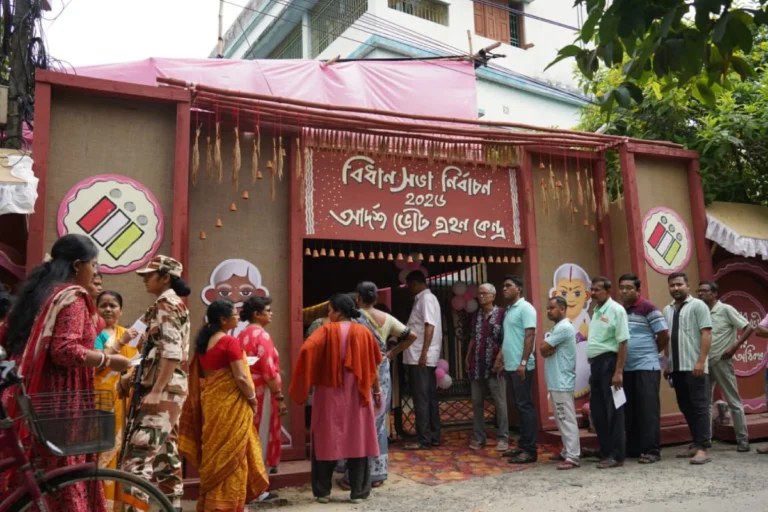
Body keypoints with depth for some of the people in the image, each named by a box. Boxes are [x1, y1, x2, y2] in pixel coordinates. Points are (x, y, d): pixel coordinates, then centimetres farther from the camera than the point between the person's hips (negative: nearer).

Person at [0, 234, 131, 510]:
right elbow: (65, 351, -23)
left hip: (29, 396, 9)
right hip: (58, 399, -9)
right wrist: (109, 360, -12)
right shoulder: (72, 296, -12)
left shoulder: (36, 291, 14)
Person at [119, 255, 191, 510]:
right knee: (165, 454, 14)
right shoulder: (172, 305, 19)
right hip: (168, 389, 11)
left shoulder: (166, 305, -11)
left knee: (138, 456, -14)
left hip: (163, 390, -11)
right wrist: (132, 377, 17)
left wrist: (155, 392, -25)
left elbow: (172, 353, -22)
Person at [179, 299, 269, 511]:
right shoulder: (231, 342, -16)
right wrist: (253, 399, -5)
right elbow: (240, 378, -18)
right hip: (230, 404, -8)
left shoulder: (203, 341, 7)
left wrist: (208, 395, 20)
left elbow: (199, 374, 12)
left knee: (214, 453, 17)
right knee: (231, 455, 3)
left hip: (210, 402, 8)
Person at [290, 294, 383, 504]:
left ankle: (323, 491, 14)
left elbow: (307, 349, -22)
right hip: (357, 394, 2)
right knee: (357, 440, 8)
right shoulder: (363, 332, 2)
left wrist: (303, 383, -11)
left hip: (330, 394, -2)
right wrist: (377, 391, 13)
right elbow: (372, 366, 5)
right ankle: (358, 492, 12)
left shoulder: (327, 330, -7)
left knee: (326, 440, 8)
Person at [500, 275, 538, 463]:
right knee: (519, 406, 12)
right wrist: (501, 360, 21)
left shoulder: (525, 308, -9)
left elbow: (530, 336, -17)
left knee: (525, 406, -5)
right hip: (510, 366, 9)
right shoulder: (509, 310, 17)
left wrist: (523, 363, -22)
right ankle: (523, 445, 19)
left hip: (521, 366, -9)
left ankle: (530, 450, -1)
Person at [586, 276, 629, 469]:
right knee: (597, 409, 12)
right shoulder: (596, 311, 15)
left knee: (612, 411, -1)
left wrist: (618, 371, -20)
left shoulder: (616, 310, -10)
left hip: (608, 363, -9)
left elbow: (622, 343, -15)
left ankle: (616, 456, 8)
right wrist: (592, 364, 14)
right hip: (596, 364, 9)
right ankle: (605, 451, 23)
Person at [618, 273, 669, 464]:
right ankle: (632, 448, 19)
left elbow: (664, 334, -8)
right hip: (625, 368, 6)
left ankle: (651, 450, 4)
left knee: (648, 409, -3)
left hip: (646, 366, -6)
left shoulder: (647, 307, -7)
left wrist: (650, 352, 3)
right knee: (629, 410, 10)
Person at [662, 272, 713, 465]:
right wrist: (667, 364, 14)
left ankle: (702, 448, -3)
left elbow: (706, 334, -10)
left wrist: (701, 361, -18)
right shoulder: (667, 310, 15)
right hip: (676, 367, 6)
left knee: (699, 407, -4)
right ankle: (696, 444, 20)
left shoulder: (697, 305, -3)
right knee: (685, 407, 10)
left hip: (694, 366, -6)